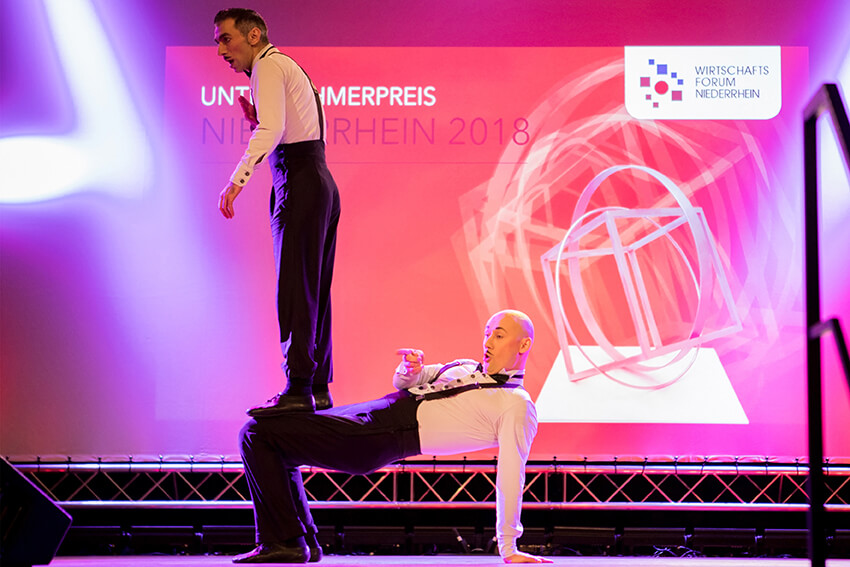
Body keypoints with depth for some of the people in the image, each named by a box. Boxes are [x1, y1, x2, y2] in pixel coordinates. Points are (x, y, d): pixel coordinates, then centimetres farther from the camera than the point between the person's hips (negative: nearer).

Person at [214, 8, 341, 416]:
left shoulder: (268, 65, -4)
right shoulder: (287, 68, 26)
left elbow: (272, 129, -21)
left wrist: (238, 179, -28)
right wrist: (254, 122, 13)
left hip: (300, 184, -10)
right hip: (320, 183, 10)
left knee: (295, 288, -13)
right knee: (315, 290, 9)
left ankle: (297, 388, -16)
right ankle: (319, 389, 11)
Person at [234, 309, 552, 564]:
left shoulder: (517, 405, -7)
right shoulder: (467, 368, 19)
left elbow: (511, 476, -14)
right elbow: (403, 383, 25)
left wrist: (508, 549, -17)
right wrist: (411, 369, -1)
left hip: (383, 438, -9)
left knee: (257, 434, -12)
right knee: (276, 445, 25)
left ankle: (284, 543, -9)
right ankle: (305, 543, 20)